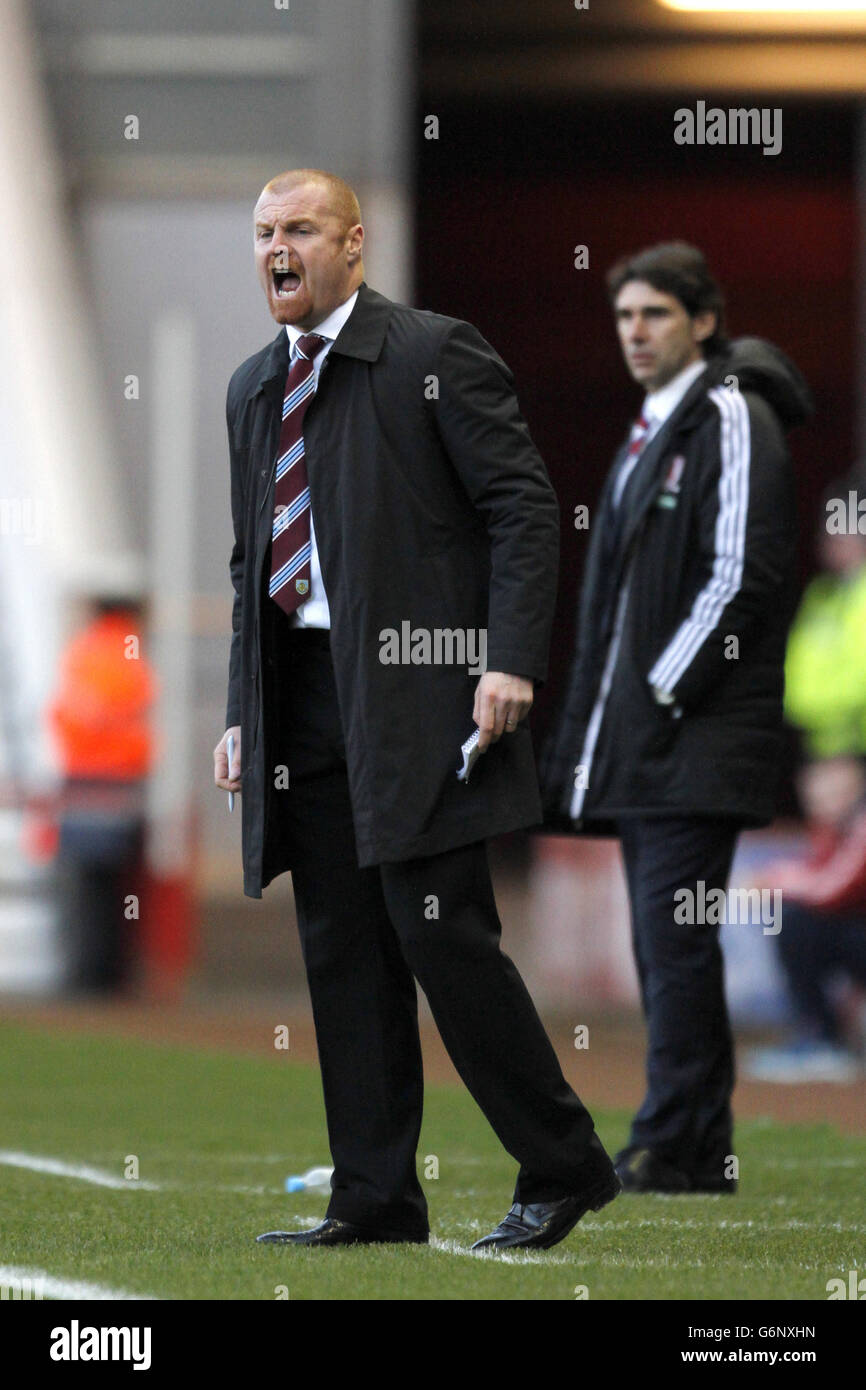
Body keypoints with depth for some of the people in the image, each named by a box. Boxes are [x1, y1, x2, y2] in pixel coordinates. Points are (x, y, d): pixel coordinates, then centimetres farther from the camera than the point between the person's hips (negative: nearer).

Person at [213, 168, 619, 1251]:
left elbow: (523, 505, -7)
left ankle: (562, 1171, 0)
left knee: (442, 935, -11)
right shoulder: (254, 388, 18)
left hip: (415, 690, -7)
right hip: (301, 695, 7)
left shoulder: (435, 356, -3)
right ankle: (374, 1198, 9)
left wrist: (511, 661, -16)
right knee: (341, 955, 5)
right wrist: (241, 713, 16)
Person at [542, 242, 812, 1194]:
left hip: (700, 733, -9)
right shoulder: (649, 432, 21)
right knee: (664, 943, 8)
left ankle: (672, 1145, -13)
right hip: (642, 734, 9)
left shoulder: (732, 419, -8)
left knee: (675, 931, -12)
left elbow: (741, 574, -16)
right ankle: (697, 1151, 11)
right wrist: (590, 730, 16)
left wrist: (665, 696, -17)